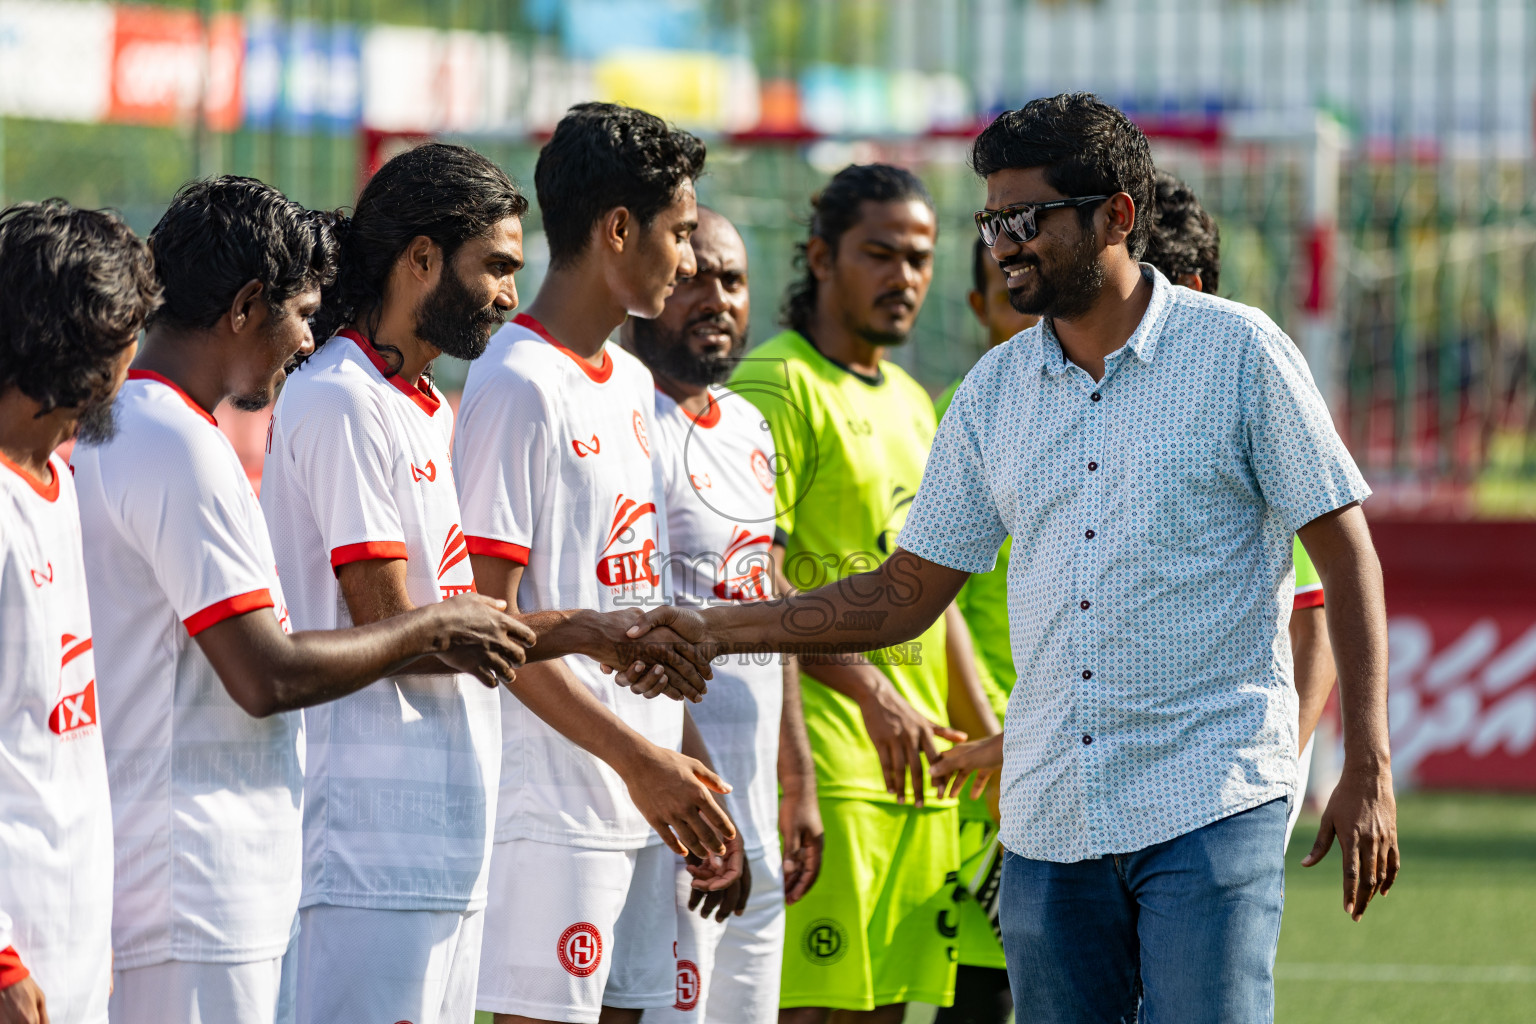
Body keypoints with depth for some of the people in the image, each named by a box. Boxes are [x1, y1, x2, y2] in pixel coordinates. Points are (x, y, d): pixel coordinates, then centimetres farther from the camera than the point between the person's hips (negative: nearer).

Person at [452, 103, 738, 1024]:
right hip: (552, 803, -9)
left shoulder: (632, 387, 16)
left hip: (643, 804, 9)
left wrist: (692, 768, 16)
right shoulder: (519, 387, -12)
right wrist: (642, 761, -16)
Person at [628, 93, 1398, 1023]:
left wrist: (1369, 771, -9)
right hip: (1049, 815, 5)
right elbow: (908, 593, 16)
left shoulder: (1237, 351, -2)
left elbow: (1346, 551, -2)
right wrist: (717, 630, 7)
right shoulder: (995, 390, 12)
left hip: (1211, 805, -5)